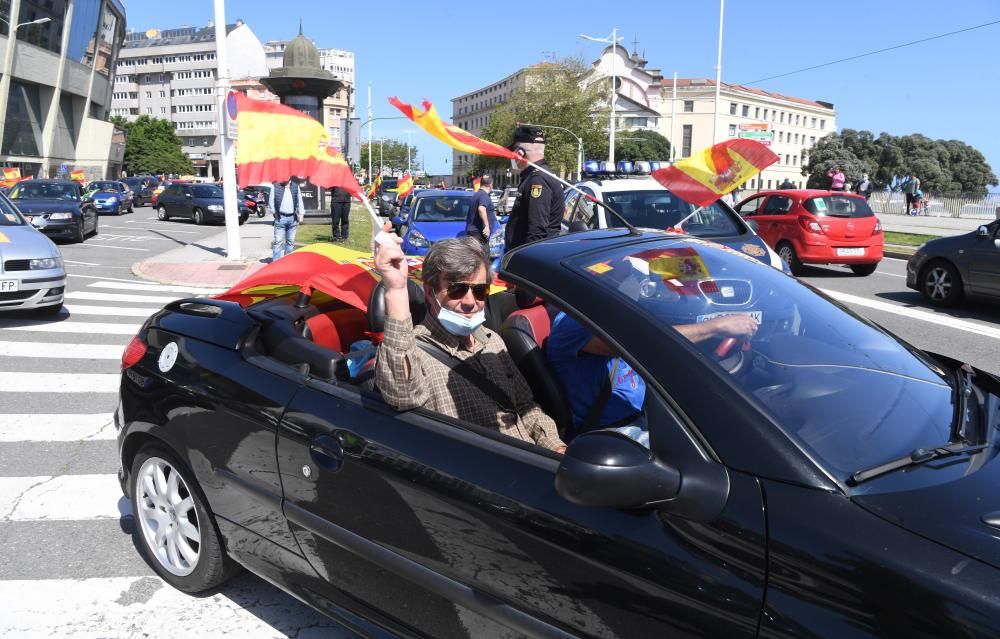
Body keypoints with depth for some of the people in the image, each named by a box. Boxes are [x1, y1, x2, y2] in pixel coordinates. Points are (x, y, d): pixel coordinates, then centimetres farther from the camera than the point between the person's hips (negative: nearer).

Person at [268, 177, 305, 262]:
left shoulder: (295, 186, 9)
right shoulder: (275, 186, 2)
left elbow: (300, 201, 10)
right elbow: (271, 201, 3)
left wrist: (301, 214, 3)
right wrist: (275, 213, -2)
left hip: (292, 218, 3)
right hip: (280, 218, -3)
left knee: (291, 241, 10)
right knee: (278, 241, -6)